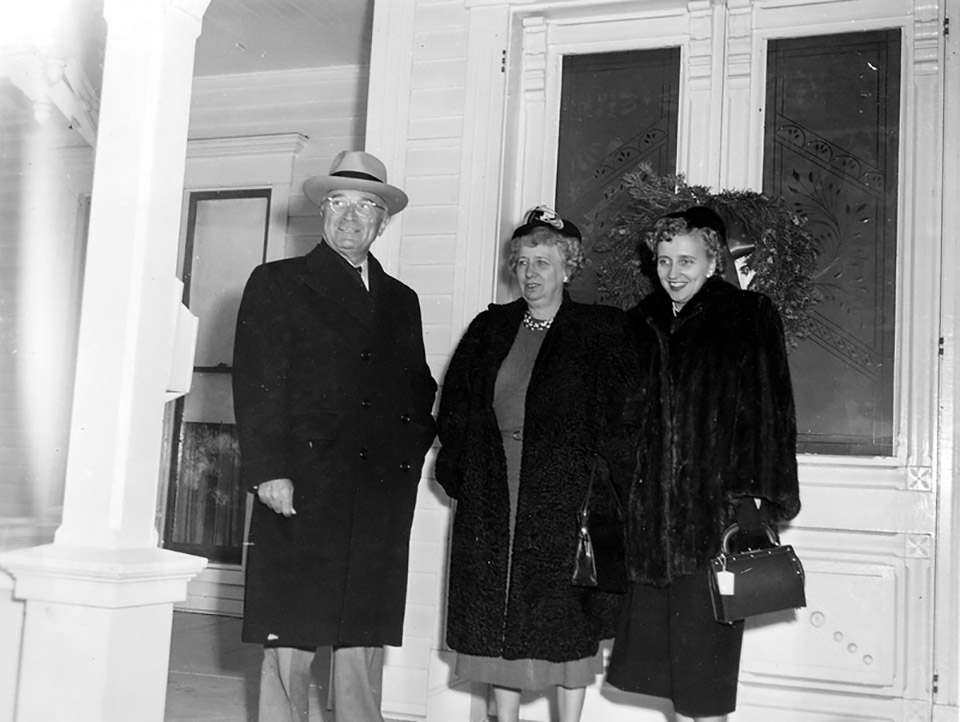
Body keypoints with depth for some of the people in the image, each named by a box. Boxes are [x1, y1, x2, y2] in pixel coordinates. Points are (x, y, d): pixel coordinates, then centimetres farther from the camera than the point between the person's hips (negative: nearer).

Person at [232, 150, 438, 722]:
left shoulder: (401, 301, 21)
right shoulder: (276, 283, 8)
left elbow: (418, 390, 21)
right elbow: (257, 384, -2)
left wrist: (427, 433, 0)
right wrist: (269, 471, -12)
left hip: (382, 500, 4)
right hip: (301, 490, -3)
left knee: (364, 646, 6)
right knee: (289, 644, -1)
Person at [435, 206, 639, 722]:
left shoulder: (603, 333, 0)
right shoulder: (488, 330, 12)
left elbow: (621, 416, -4)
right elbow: (453, 408, 14)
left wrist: (607, 481, -12)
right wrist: (459, 473, 5)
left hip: (567, 501, -4)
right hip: (492, 503, 4)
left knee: (568, 622, 2)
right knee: (498, 620, 8)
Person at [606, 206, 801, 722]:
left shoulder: (749, 317, 1)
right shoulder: (644, 324, 14)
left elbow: (769, 409, -6)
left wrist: (756, 496, -15)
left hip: (716, 505, -5)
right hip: (653, 513, 5)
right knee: (663, 653, 8)